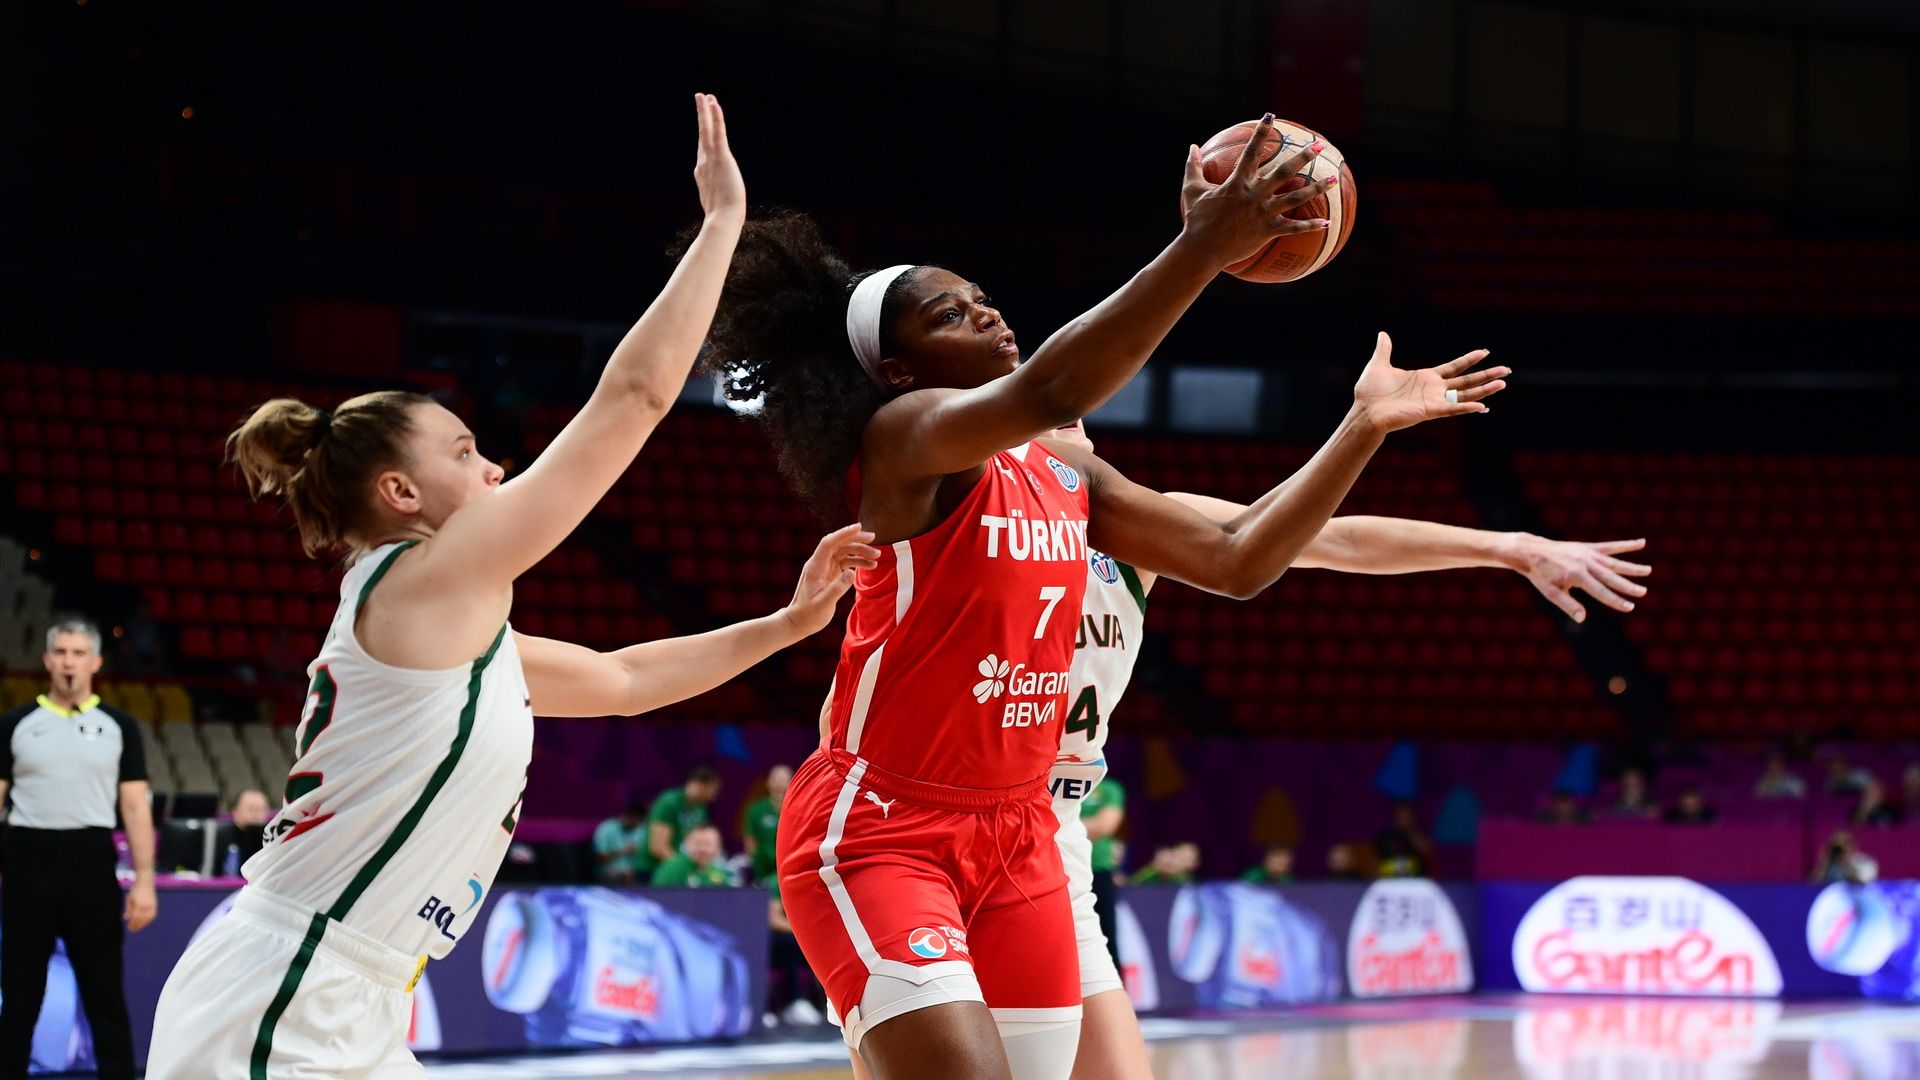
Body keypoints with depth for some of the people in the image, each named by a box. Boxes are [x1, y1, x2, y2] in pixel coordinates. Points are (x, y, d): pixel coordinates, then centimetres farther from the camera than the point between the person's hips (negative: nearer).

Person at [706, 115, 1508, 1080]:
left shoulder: (1067, 477, 12)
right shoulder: (902, 438, -13)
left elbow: (1237, 559, 12)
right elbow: (1045, 392, -33)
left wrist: (1366, 425, 4)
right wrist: (1201, 250, -39)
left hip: (1013, 839, 8)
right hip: (877, 830, -8)